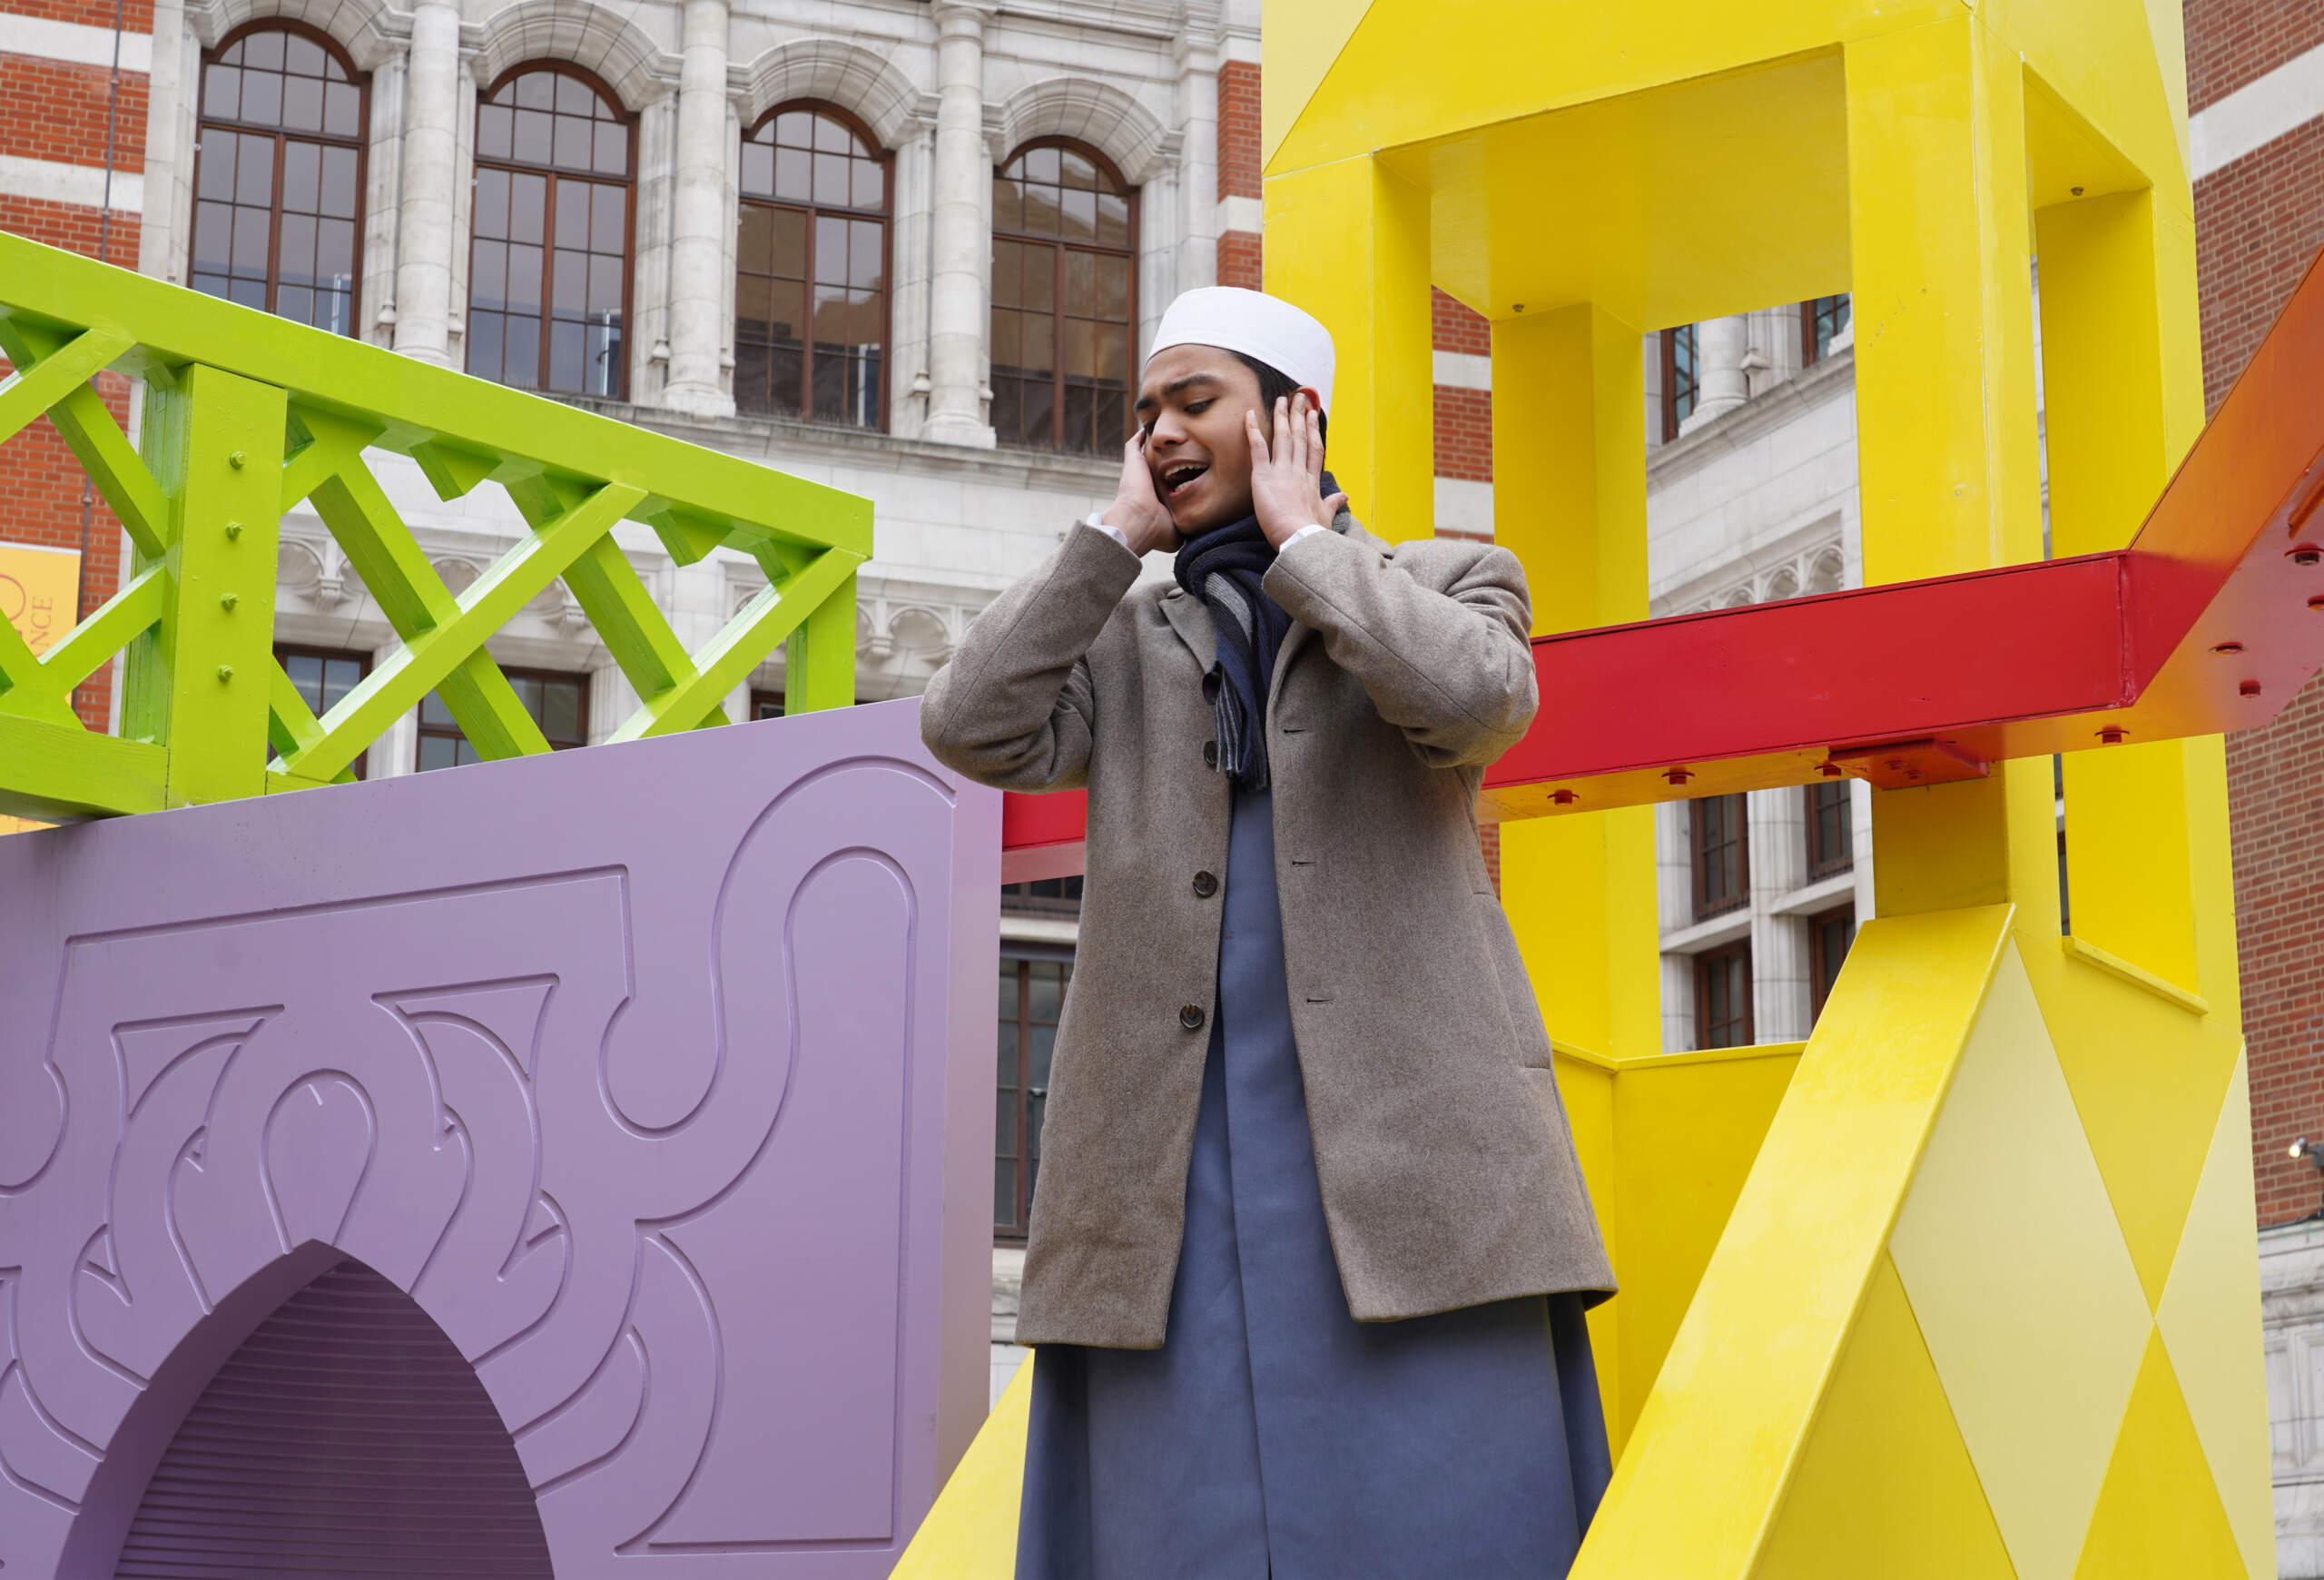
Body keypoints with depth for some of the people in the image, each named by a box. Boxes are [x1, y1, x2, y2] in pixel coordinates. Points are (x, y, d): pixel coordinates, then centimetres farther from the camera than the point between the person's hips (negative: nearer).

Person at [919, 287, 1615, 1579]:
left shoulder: (1447, 583, 13)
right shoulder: (1126, 640, 21)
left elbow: (1478, 699, -11)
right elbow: (972, 730, 2)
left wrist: (1299, 542, 1)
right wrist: (1119, 535, 8)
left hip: (1399, 1148, -3)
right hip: (1171, 1173, 3)